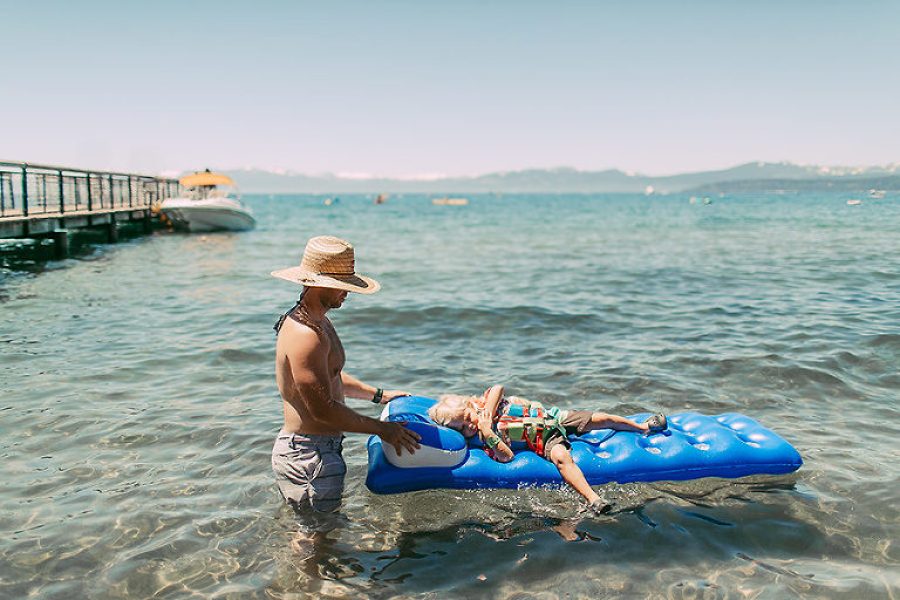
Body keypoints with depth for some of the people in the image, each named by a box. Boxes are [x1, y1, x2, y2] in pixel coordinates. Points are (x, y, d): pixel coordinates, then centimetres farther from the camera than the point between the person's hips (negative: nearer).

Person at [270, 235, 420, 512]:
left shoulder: (318, 322, 10)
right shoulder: (305, 335, -26)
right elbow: (323, 409, -26)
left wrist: (378, 394, 22)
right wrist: (382, 429, -17)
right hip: (309, 456, -10)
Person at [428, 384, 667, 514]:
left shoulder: (485, 401, -2)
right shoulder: (486, 439, -14)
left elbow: (498, 388, -18)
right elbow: (507, 456, -26)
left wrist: (487, 413, -25)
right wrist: (487, 433, -37)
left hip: (551, 415, 5)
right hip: (545, 440, -5)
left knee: (599, 419, 4)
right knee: (561, 457, -36)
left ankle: (643, 426, 23)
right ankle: (592, 499, -46)